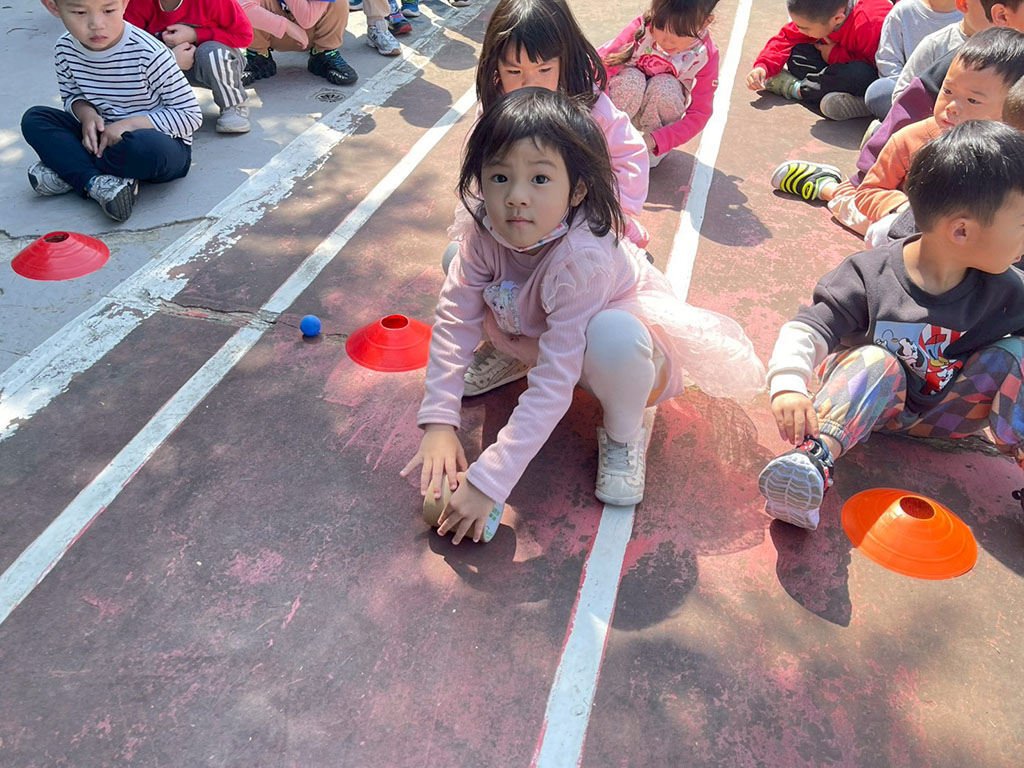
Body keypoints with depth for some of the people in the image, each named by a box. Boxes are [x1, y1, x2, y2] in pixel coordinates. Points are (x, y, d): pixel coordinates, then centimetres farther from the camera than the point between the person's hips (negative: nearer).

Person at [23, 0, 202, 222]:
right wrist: (85, 112, -13)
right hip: (104, 137, 6)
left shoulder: (149, 54, -22)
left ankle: (67, 169, -16)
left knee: (148, 147, -40)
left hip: (161, 142, -5)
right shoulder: (65, 50, -6)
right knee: (34, 119, -8)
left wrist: (130, 123, -25)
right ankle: (94, 182, -27)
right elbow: (71, 95, 12)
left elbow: (191, 116, -19)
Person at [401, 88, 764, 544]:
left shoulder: (583, 258, -39)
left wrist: (489, 480, -41)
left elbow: (554, 384, -40)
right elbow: (454, 321, -17)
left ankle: (623, 433, -10)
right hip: (541, 333, 5)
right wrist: (439, 422, -26)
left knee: (612, 334, -42)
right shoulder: (487, 231, -22)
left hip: (635, 353, -5)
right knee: (459, 272, -12)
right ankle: (508, 355, 14)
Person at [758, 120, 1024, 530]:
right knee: (876, 361, -34)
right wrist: (788, 384, -40)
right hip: (874, 401, -3)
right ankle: (815, 456, -53)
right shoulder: (870, 277, -18)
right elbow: (807, 330, -22)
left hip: (945, 412, 3)